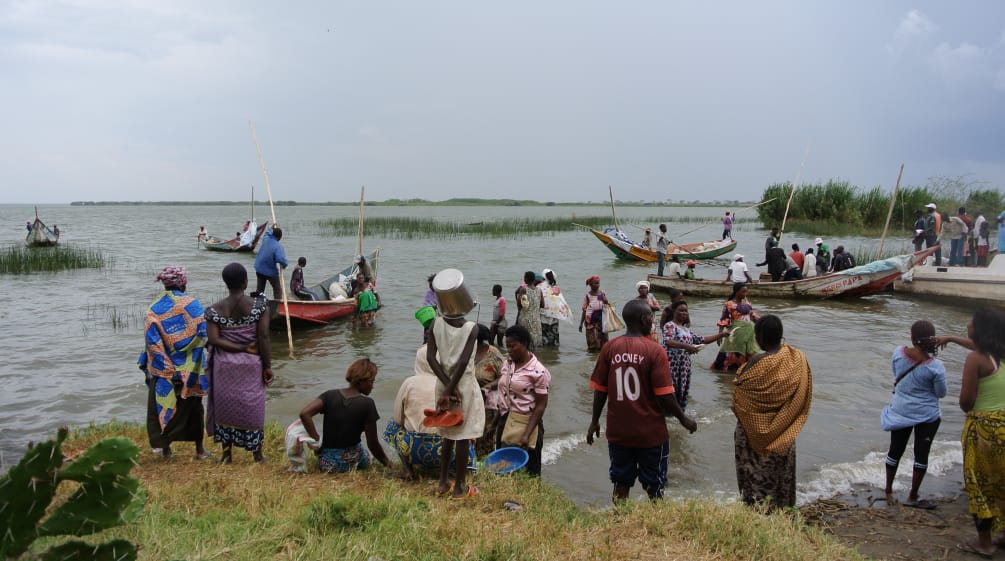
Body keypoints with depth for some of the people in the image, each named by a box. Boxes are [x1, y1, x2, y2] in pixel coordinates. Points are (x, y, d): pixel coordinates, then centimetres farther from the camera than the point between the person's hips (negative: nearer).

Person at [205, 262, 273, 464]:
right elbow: (263, 337, -13)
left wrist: (241, 347, -9)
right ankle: (257, 453, 18)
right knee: (252, 407, 9)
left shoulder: (215, 310, -4)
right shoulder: (259, 305, -11)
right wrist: (268, 366, -7)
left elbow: (213, 339, -12)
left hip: (225, 366, 1)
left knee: (226, 406, 13)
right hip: (251, 366, -1)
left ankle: (227, 453, 20)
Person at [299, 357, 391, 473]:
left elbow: (304, 413, -18)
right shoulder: (367, 404, -14)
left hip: (326, 464, 4)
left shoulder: (330, 395, -4)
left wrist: (317, 441, -8)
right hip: (350, 462, -4)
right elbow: (372, 444, -11)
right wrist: (387, 463, 4)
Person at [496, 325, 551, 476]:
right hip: (505, 422, 6)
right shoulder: (507, 363, 6)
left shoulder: (538, 371, -14)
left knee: (529, 472, 3)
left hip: (526, 423, -6)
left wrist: (527, 434, -19)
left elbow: (541, 406, -14)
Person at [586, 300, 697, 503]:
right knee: (654, 486, 14)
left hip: (618, 432, 3)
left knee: (621, 485, 16)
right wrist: (683, 418, 1)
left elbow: (600, 390, -1)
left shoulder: (609, 348, -5)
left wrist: (595, 421, 12)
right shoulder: (654, 351, -15)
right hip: (651, 433, -3)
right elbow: (664, 395, -15)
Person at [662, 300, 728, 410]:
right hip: (672, 365, -8)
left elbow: (702, 340, 22)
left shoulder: (686, 329, 19)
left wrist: (721, 335, 15)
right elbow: (668, 341, -24)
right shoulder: (669, 325, -6)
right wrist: (686, 346, -36)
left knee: (682, 393, 10)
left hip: (684, 366, 8)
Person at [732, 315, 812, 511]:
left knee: (757, 476, 10)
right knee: (781, 473, 21)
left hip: (758, 433, -5)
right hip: (784, 433, 6)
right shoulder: (797, 358, -9)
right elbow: (804, 394, 1)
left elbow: (739, 396, -18)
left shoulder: (758, 364, -27)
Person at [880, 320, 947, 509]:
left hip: (900, 412, 3)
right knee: (921, 455, 11)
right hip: (927, 415, -3)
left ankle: (889, 491, 28)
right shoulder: (935, 366, -22)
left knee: (895, 451, 16)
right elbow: (941, 393, -9)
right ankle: (912, 497, 20)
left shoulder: (898, 353, -14)